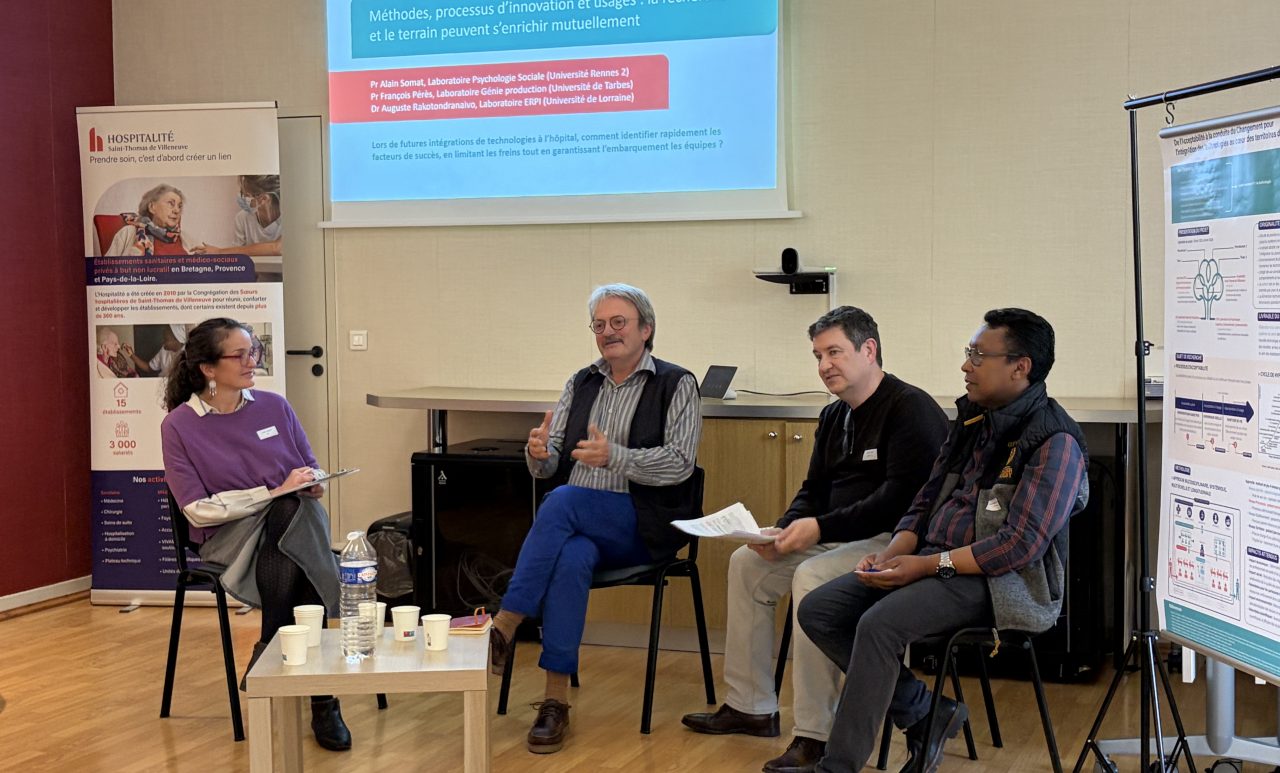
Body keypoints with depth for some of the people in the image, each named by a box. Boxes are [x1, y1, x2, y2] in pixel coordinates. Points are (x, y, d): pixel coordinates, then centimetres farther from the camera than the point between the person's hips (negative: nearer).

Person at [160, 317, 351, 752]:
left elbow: (311, 472, 17)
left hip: (296, 517, 3)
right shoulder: (179, 425, -2)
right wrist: (273, 492, -14)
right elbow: (198, 509, -8)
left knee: (293, 509, -34)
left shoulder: (274, 407, 9)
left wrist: (314, 484, -8)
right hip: (229, 536, -3)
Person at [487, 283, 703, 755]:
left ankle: (504, 628, -28)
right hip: (578, 528, 4)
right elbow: (549, 468, 13)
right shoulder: (580, 385, 17)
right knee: (570, 560, -33)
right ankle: (556, 700, -32)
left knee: (562, 501, -33)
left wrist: (615, 457, -26)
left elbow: (679, 464, -11)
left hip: (642, 527, -4)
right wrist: (539, 454, -12)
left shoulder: (676, 386, 2)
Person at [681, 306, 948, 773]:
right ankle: (751, 707, 13)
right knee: (747, 564, 7)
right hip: (838, 538, 10)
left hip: (895, 542, -10)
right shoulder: (834, 417, 14)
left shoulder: (910, 409, -14)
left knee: (812, 577, -33)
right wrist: (783, 530, -3)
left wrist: (821, 528, -28)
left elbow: (902, 498, -24)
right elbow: (814, 490, 19)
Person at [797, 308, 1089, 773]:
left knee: (879, 624, -31)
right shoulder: (973, 419, 12)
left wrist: (927, 566, -21)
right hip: (933, 560, 9)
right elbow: (926, 501, 16)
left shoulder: (1054, 442, -13)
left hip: (997, 580, -9)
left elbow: (1021, 543, -21)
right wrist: (891, 554, -3)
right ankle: (925, 714, 3)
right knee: (817, 611, -5)